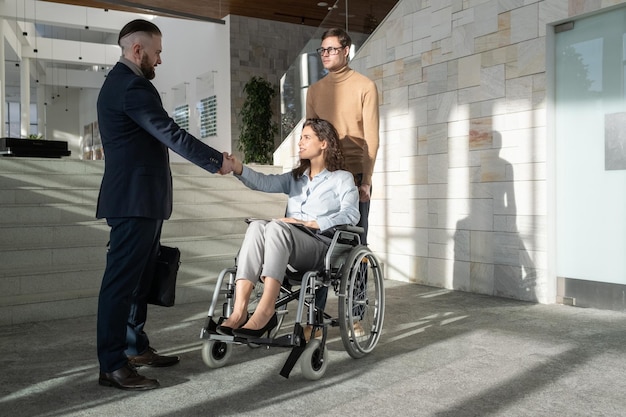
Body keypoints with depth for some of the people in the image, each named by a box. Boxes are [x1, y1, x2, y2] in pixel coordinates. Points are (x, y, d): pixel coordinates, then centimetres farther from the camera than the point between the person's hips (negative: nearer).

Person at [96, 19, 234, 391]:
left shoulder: (121, 82, 20)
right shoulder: (132, 86, -14)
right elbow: (171, 134, -18)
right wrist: (218, 161, -11)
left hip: (141, 199, 11)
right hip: (135, 200, -11)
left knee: (139, 277, 15)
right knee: (122, 280, -8)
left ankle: (136, 347, 25)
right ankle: (112, 366, -2)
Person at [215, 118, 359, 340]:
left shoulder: (342, 178, 11)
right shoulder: (295, 177, 26)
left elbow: (350, 215, -6)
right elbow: (265, 182, 6)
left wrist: (309, 223, -16)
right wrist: (237, 168, -12)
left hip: (321, 246, -4)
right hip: (289, 246, 5)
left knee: (276, 227, -33)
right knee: (257, 225, -28)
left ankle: (265, 311, -45)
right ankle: (239, 311, -41)